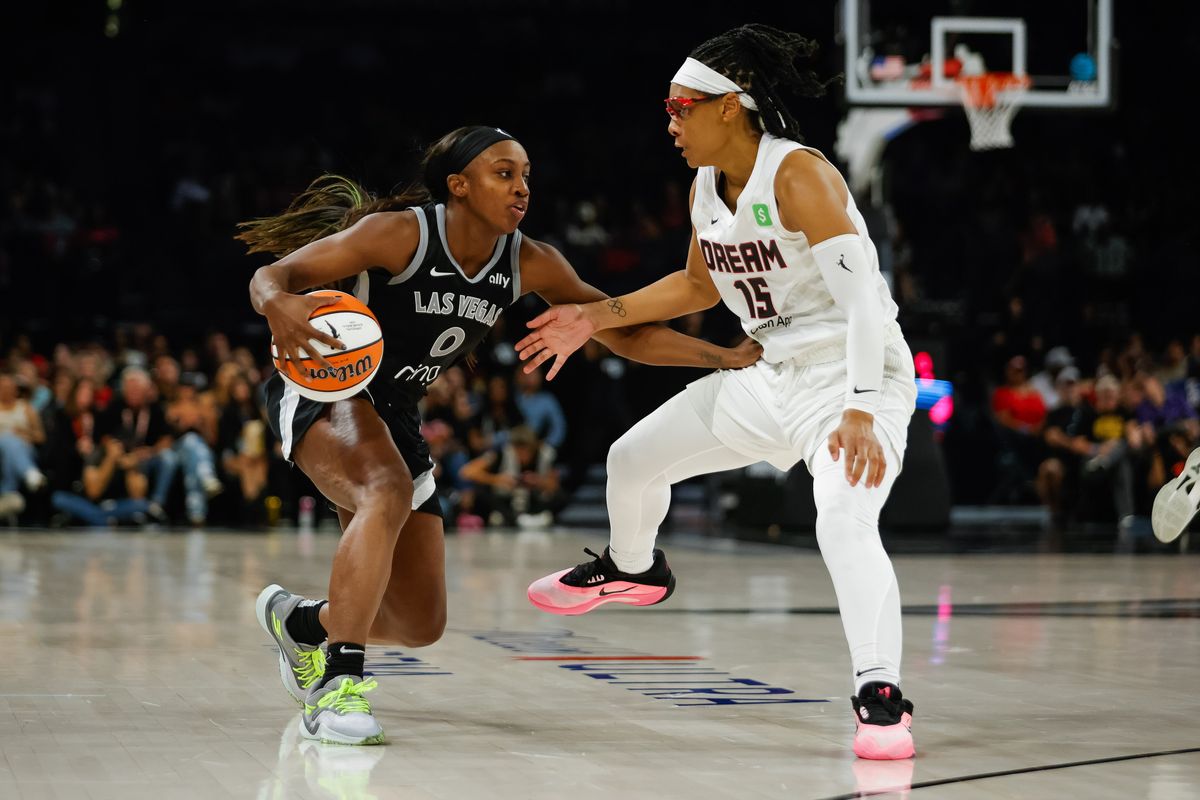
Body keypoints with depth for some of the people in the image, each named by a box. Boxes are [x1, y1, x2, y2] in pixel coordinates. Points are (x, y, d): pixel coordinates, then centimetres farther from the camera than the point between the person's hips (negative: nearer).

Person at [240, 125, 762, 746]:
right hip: (321, 393, -7)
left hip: (392, 417, 7)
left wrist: (728, 357, -13)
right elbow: (272, 275, -21)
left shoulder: (528, 264, -5)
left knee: (420, 624, 7)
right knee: (389, 492, -40)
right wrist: (277, 306, -46)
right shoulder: (399, 234, -21)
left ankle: (300, 620, 37)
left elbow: (627, 332, -2)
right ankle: (337, 685, -37)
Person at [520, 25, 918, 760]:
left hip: (856, 377, -9)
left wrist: (859, 412, -41)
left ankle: (881, 697, -36)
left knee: (844, 520, -34)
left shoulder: (799, 176, -22)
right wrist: (597, 318, 14)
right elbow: (700, 285, 22)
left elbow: (862, 296, -31)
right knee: (633, 457, 17)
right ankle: (632, 570, 47)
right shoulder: (707, 188, 4)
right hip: (774, 376, 9)